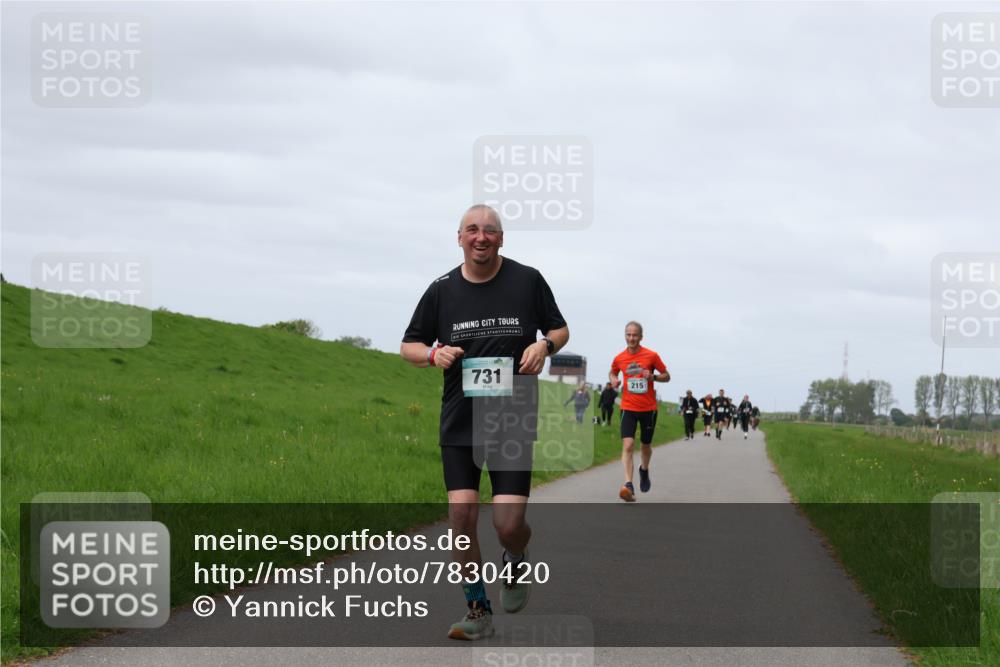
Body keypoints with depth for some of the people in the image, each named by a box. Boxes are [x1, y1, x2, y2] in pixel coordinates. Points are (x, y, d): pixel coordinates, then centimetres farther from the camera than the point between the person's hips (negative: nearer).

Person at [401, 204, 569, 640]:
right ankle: (478, 610, 6)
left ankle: (517, 564, 27)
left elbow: (560, 329, 13)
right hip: (459, 421, 2)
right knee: (461, 512, -8)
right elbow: (408, 346, 12)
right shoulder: (442, 290, 4)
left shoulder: (527, 280, 1)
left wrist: (544, 345, -9)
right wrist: (433, 353, -10)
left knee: (508, 523, -9)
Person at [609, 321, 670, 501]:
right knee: (628, 445, -18)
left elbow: (666, 376, 4)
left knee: (646, 445, 15)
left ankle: (644, 470, 48)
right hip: (628, 408, 0)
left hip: (648, 408, 0)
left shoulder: (651, 356, -5)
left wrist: (653, 376, -17)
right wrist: (613, 380, -2)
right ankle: (629, 485, -26)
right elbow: (612, 373, 21)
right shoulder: (619, 358, 1)